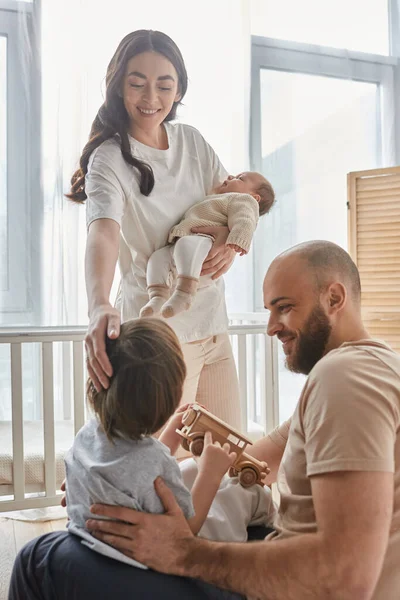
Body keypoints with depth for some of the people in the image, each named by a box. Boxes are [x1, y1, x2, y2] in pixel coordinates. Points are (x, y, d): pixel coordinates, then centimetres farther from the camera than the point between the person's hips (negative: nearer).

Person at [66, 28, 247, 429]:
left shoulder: (192, 141, 6)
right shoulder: (109, 159, -13)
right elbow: (103, 232, -31)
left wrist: (231, 241, -11)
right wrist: (99, 306, -50)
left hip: (213, 325, 7)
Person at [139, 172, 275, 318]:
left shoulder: (243, 200, 11)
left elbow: (243, 221, -11)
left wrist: (239, 240, -30)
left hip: (205, 241, -10)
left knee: (186, 244, -40)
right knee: (158, 257, -6)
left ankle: (184, 294, -56)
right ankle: (157, 297, -22)